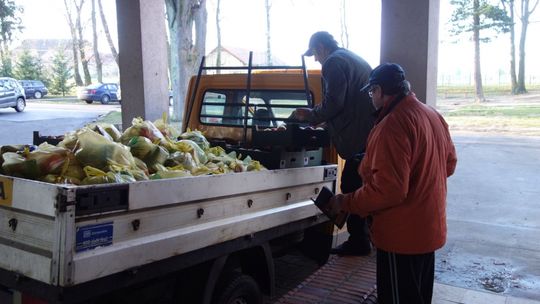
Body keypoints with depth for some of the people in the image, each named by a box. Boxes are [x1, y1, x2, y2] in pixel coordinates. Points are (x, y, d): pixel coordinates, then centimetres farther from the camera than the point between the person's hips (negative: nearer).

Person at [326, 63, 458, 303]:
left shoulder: (393, 124, -25)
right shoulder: (433, 115, 5)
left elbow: (388, 188, -30)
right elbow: (449, 163, 16)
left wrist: (346, 203, -18)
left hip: (402, 236, -9)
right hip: (428, 228, 9)